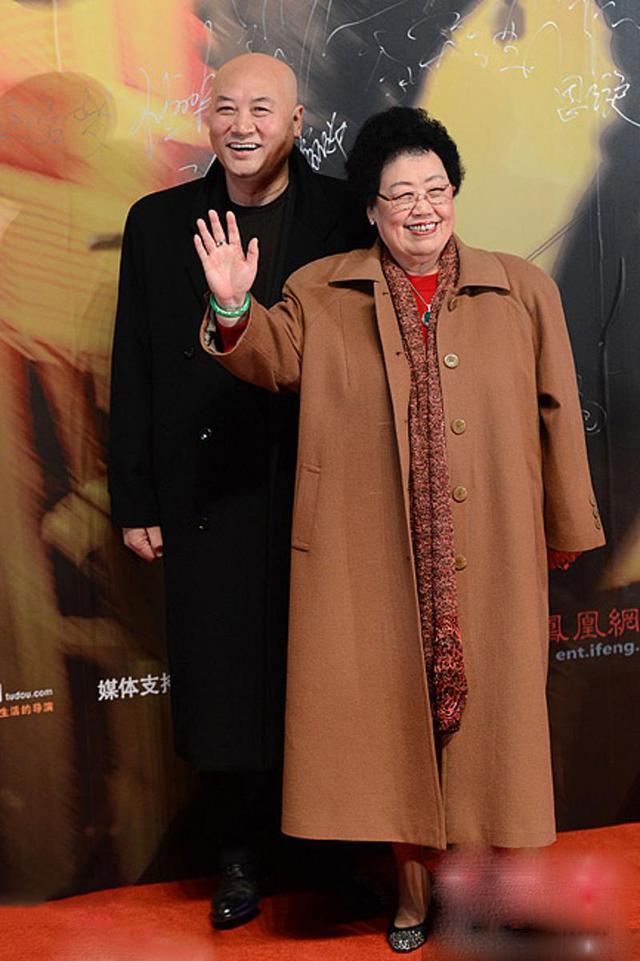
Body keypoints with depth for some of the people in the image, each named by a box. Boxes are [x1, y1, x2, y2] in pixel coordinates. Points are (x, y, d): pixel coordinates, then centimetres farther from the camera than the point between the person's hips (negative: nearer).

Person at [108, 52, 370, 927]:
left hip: (324, 496, -1)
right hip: (209, 499, 2)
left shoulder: (346, 218, -1)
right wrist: (135, 500, 4)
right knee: (225, 689, 10)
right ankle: (240, 853, 31)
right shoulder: (158, 223, 6)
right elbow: (135, 368, 6)